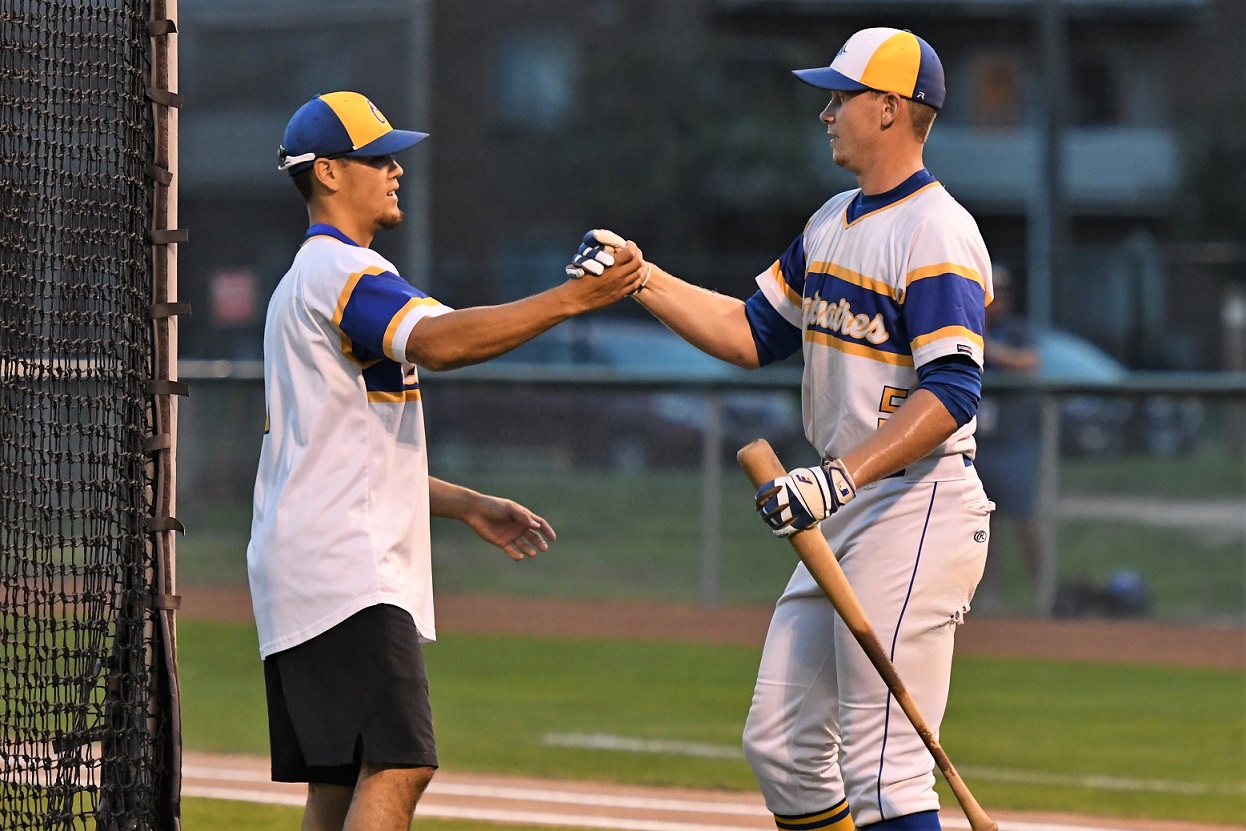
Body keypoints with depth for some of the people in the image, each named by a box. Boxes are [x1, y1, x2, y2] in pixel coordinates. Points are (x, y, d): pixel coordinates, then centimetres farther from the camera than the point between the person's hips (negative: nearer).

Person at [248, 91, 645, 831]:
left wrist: (468, 506, 25)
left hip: (304, 573, 11)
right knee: (396, 767, -21)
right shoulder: (342, 271, -9)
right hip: (347, 575, -11)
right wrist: (572, 299, -31)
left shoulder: (306, 283, 26)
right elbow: (436, 342, -29)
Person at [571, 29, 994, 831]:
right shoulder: (833, 224, 16)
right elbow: (754, 335, 22)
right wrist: (641, 279, 12)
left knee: (882, 766, -13)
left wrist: (841, 477, -32)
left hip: (920, 510, -10)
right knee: (781, 745, 11)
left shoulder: (936, 235, -15)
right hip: (847, 521, 10)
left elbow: (950, 395, -24)